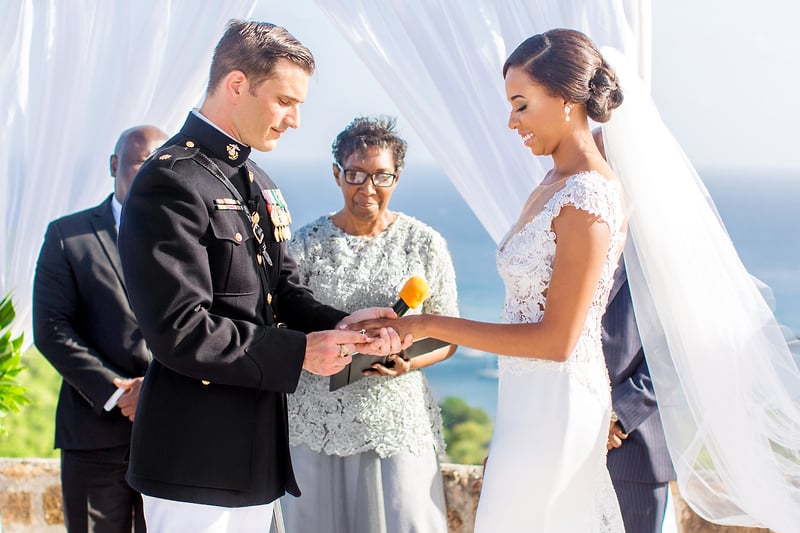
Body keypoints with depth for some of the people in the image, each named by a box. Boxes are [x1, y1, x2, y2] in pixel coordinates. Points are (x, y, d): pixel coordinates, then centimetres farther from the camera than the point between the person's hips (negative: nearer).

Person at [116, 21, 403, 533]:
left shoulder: (258, 183, 15)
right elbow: (181, 331, -21)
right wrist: (298, 352, -16)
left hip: (258, 449, 9)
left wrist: (341, 325, -6)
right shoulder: (172, 183, -15)